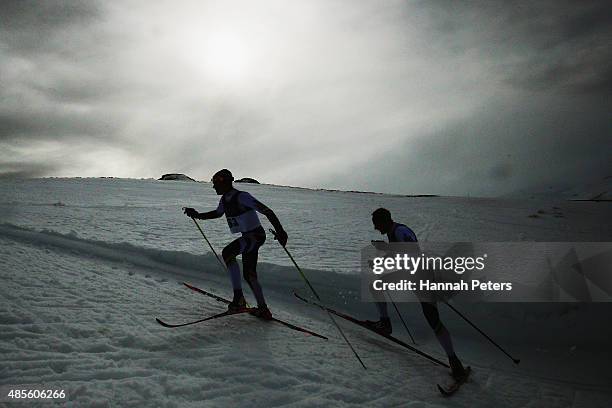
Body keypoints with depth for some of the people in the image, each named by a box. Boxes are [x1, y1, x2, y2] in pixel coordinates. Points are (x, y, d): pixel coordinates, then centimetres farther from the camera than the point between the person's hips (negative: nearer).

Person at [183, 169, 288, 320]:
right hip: (247, 236, 10)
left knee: (227, 253, -27)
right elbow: (217, 213, 28)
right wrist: (198, 215, 19)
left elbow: (266, 211, -23)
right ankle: (263, 309, 20)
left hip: (256, 235, -10)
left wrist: (280, 231, -29)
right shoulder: (224, 200, 6)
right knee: (249, 275, 11)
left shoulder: (241, 197, -20)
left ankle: (239, 297, -23)